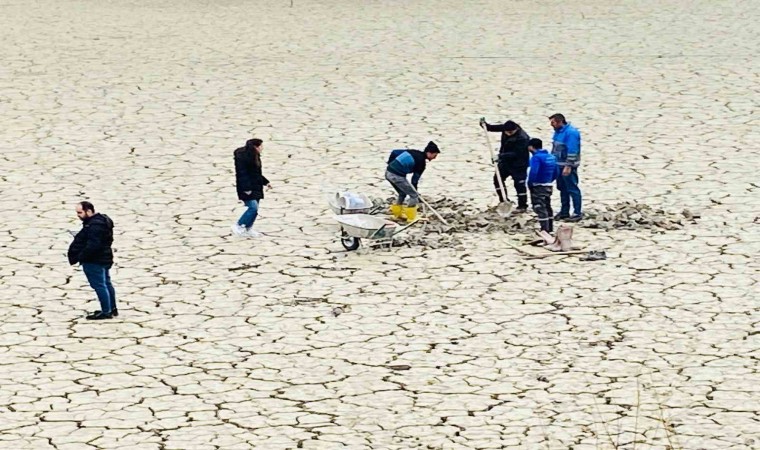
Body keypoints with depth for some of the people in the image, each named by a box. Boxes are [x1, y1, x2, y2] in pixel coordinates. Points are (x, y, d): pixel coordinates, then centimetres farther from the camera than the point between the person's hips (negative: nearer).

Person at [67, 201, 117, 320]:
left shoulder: (95, 225, -24)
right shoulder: (100, 220, 11)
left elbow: (93, 245, -29)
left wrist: (80, 257, -22)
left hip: (94, 261, -11)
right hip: (104, 258, 11)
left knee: (99, 285, -5)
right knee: (106, 283, 18)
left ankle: (106, 311, -2)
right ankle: (112, 309, 28)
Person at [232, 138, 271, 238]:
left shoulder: (255, 156, 13)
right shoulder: (242, 157, -17)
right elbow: (242, 173, -21)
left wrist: (265, 182, 23)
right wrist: (246, 188, -25)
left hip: (256, 187, 10)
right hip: (247, 188, -10)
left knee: (254, 209, 9)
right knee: (253, 207, -15)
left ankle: (248, 229, 19)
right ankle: (238, 226, -4)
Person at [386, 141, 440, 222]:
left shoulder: (412, 152, 14)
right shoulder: (421, 162, -6)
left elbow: (394, 152, 17)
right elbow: (415, 179, -2)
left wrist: (390, 165, 27)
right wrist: (415, 192, 9)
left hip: (388, 172, 8)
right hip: (397, 176, -8)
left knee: (403, 193, 28)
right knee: (414, 195, 4)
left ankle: (397, 213, 36)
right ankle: (411, 217, 5)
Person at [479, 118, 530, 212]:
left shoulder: (522, 138, -29)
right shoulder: (505, 128, -8)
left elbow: (516, 153, -32)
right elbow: (493, 128, 4)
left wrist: (501, 155, -38)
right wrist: (484, 124, -15)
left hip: (518, 164, -8)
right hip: (506, 161, 8)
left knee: (519, 183, -5)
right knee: (497, 179, 10)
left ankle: (522, 206, 6)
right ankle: (503, 200, 22)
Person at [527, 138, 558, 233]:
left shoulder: (536, 157, -18)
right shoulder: (551, 157, 9)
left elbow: (533, 172, -28)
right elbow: (555, 173, 12)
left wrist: (530, 183, -15)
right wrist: (549, 181, 16)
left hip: (538, 187, -8)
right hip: (548, 186, 8)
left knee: (539, 207, -5)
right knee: (547, 206, 19)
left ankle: (544, 229, -9)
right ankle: (550, 228, 27)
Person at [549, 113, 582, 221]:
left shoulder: (570, 132, -19)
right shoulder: (558, 131, 11)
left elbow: (572, 151, -23)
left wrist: (568, 166, -24)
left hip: (568, 166, -10)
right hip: (559, 165, 10)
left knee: (572, 189, -5)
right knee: (562, 188, 15)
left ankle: (578, 213, -2)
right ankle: (564, 212, 23)